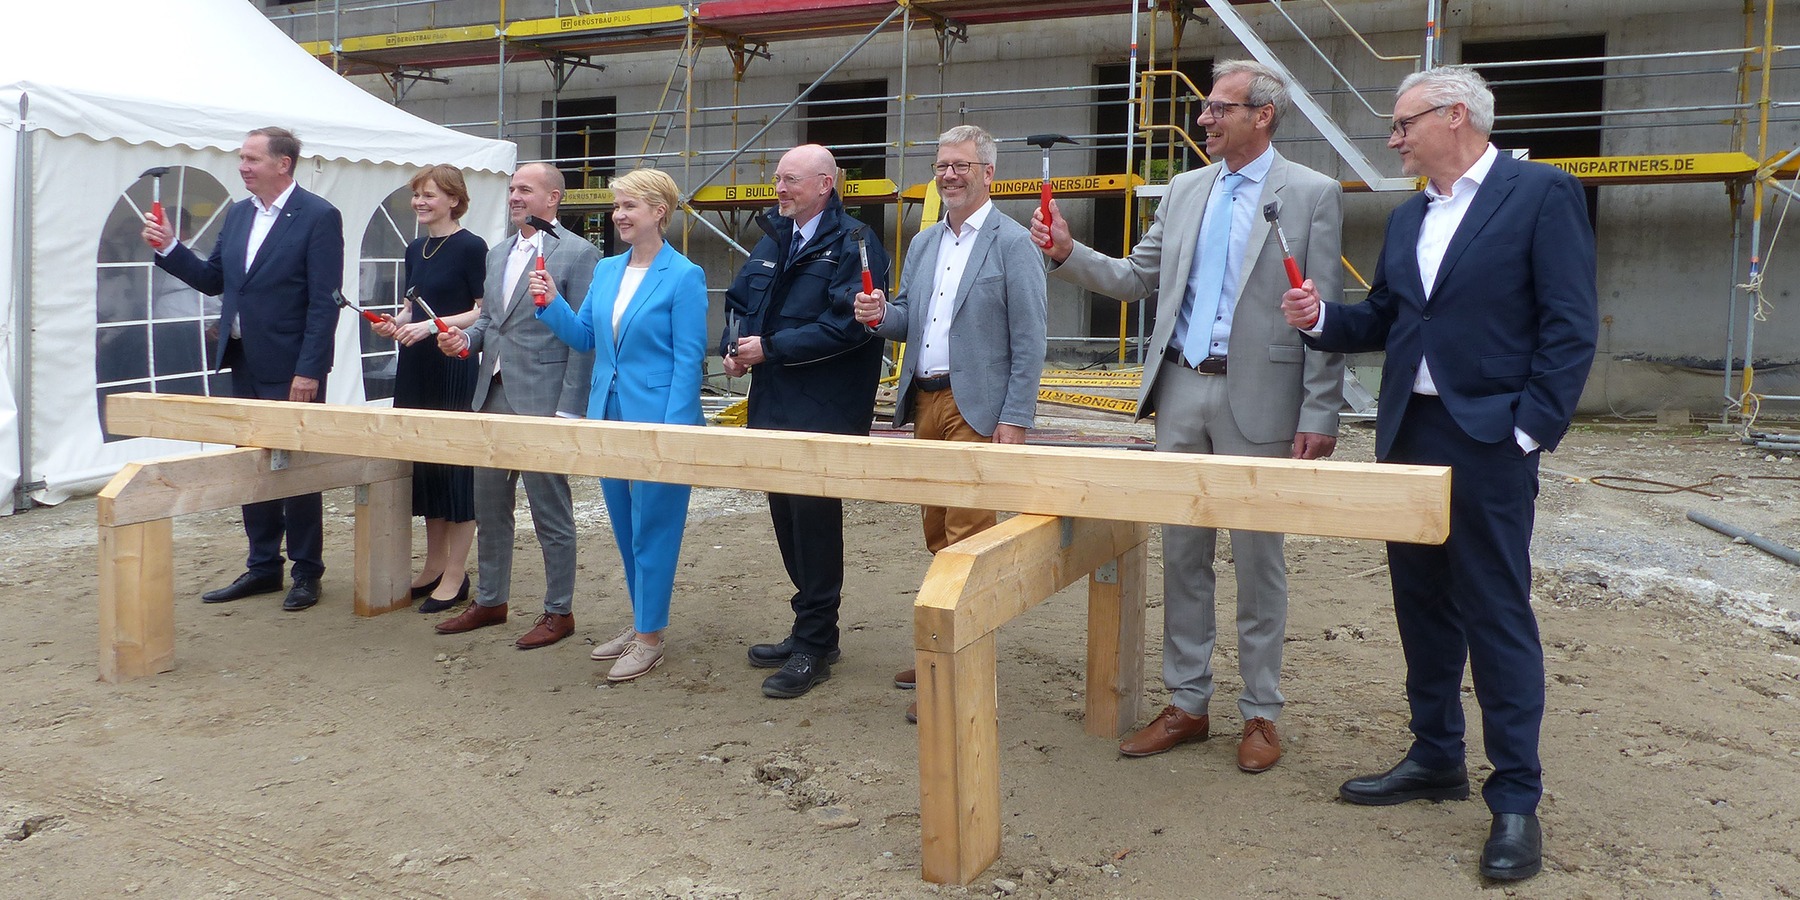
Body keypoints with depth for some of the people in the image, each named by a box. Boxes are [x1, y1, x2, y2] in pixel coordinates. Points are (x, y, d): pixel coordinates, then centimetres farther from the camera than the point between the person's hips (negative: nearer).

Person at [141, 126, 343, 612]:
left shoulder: (318, 217, -11)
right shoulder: (237, 215, 12)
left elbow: (324, 300, -15)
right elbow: (213, 280, 16)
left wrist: (308, 370, -19)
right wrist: (168, 248, 0)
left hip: (291, 367, -7)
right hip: (244, 363, 7)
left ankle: (306, 572, 15)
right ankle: (263, 566, 25)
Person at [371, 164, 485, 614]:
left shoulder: (471, 247, -9)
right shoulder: (415, 250, 14)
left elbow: (487, 311, -13)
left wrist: (433, 325, -20)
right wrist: (396, 321, 3)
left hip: (455, 369, -8)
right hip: (415, 367, 8)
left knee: (455, 463, -2)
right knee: (422, 463, 12)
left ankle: (456, 574, 6)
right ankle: (434, 564, 23)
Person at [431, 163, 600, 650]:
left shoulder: (578, 254, -9)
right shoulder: (497, 253, 15)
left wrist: (569, 410, -17)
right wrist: (465, 339, 0)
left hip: (541, 401, -8)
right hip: (492, 396, 8)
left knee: (550, 512, 2)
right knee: (489, 506, 16)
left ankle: (559, 611, 14)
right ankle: (490, 600, 30)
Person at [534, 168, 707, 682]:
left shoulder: (684, 277, -10)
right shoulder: (606, 270, 10)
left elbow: (688, 359, -13)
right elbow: (585, 338, 15)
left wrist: (675, 429, -18)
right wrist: (553, 305, -2)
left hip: (657, 421, -7)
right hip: (609, 417, 7)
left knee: (651, 528, 0)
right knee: (624, 527, 15)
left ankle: (650, 637, 11)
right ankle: (640, 622, 29)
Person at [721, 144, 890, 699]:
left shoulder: (853, 245, -9)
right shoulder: (773, 239, 16)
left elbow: (847, 324, -21)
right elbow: (740, 299, 23)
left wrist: (770, 348, -18)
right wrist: (734, 347, 3)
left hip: (824, 413, -8)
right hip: (772, 405, 8)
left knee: (814, 518, -4)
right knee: (786, 517, 14)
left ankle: (814, 647, 8)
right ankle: (810, 629, 28)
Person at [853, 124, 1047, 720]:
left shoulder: (1013, 243, -7)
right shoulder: (924, 243, 15)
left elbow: (1028, 341, -11)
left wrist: (1015, 421, -16)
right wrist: (879, 315, -3)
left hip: (976, 409, -7)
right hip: (925, 403, 8)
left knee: (967, 539, -6)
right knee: (937, 534, 15)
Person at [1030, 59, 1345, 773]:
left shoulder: (1312, 194, -4)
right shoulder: (1185, 190, 12)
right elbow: (1136, 278, 14)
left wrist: (1319, 416, -12)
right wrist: (1068, 254, -1)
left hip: (1257, 399, -5)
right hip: (1180, 392, 5)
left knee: (1257, 560, 5)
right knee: (1182, 554, 10)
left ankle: (1260, 713, 19)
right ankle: (1187, 704, 23)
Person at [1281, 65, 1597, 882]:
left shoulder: (1542, 193, -6)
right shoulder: (1407, 218, 14)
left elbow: (1572, 324, -11)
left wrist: (1530, 429, -15)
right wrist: (1322, 318, -1)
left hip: (1488, 440, -7)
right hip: (1407, 436, 7)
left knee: (1496, 614, -3)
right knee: (1421, 604, 14)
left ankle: (1516, 798, 8)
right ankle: (1436, 758, 28)